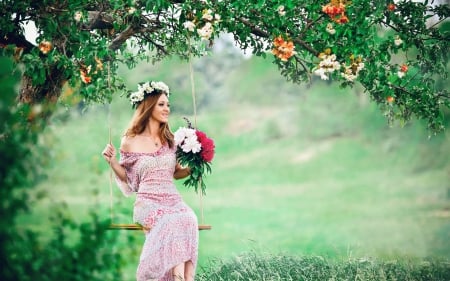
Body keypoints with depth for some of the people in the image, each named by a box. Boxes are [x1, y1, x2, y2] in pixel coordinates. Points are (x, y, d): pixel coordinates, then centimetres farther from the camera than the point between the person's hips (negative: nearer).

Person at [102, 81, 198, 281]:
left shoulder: (170, 140, 15)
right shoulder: (130, 142, 6)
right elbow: (127, 178, 14)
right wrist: (112, 161, -2)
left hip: (173, 200, 3)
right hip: (147, 203, -3)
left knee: (188, 220, -33)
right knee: (172, 222, -36)